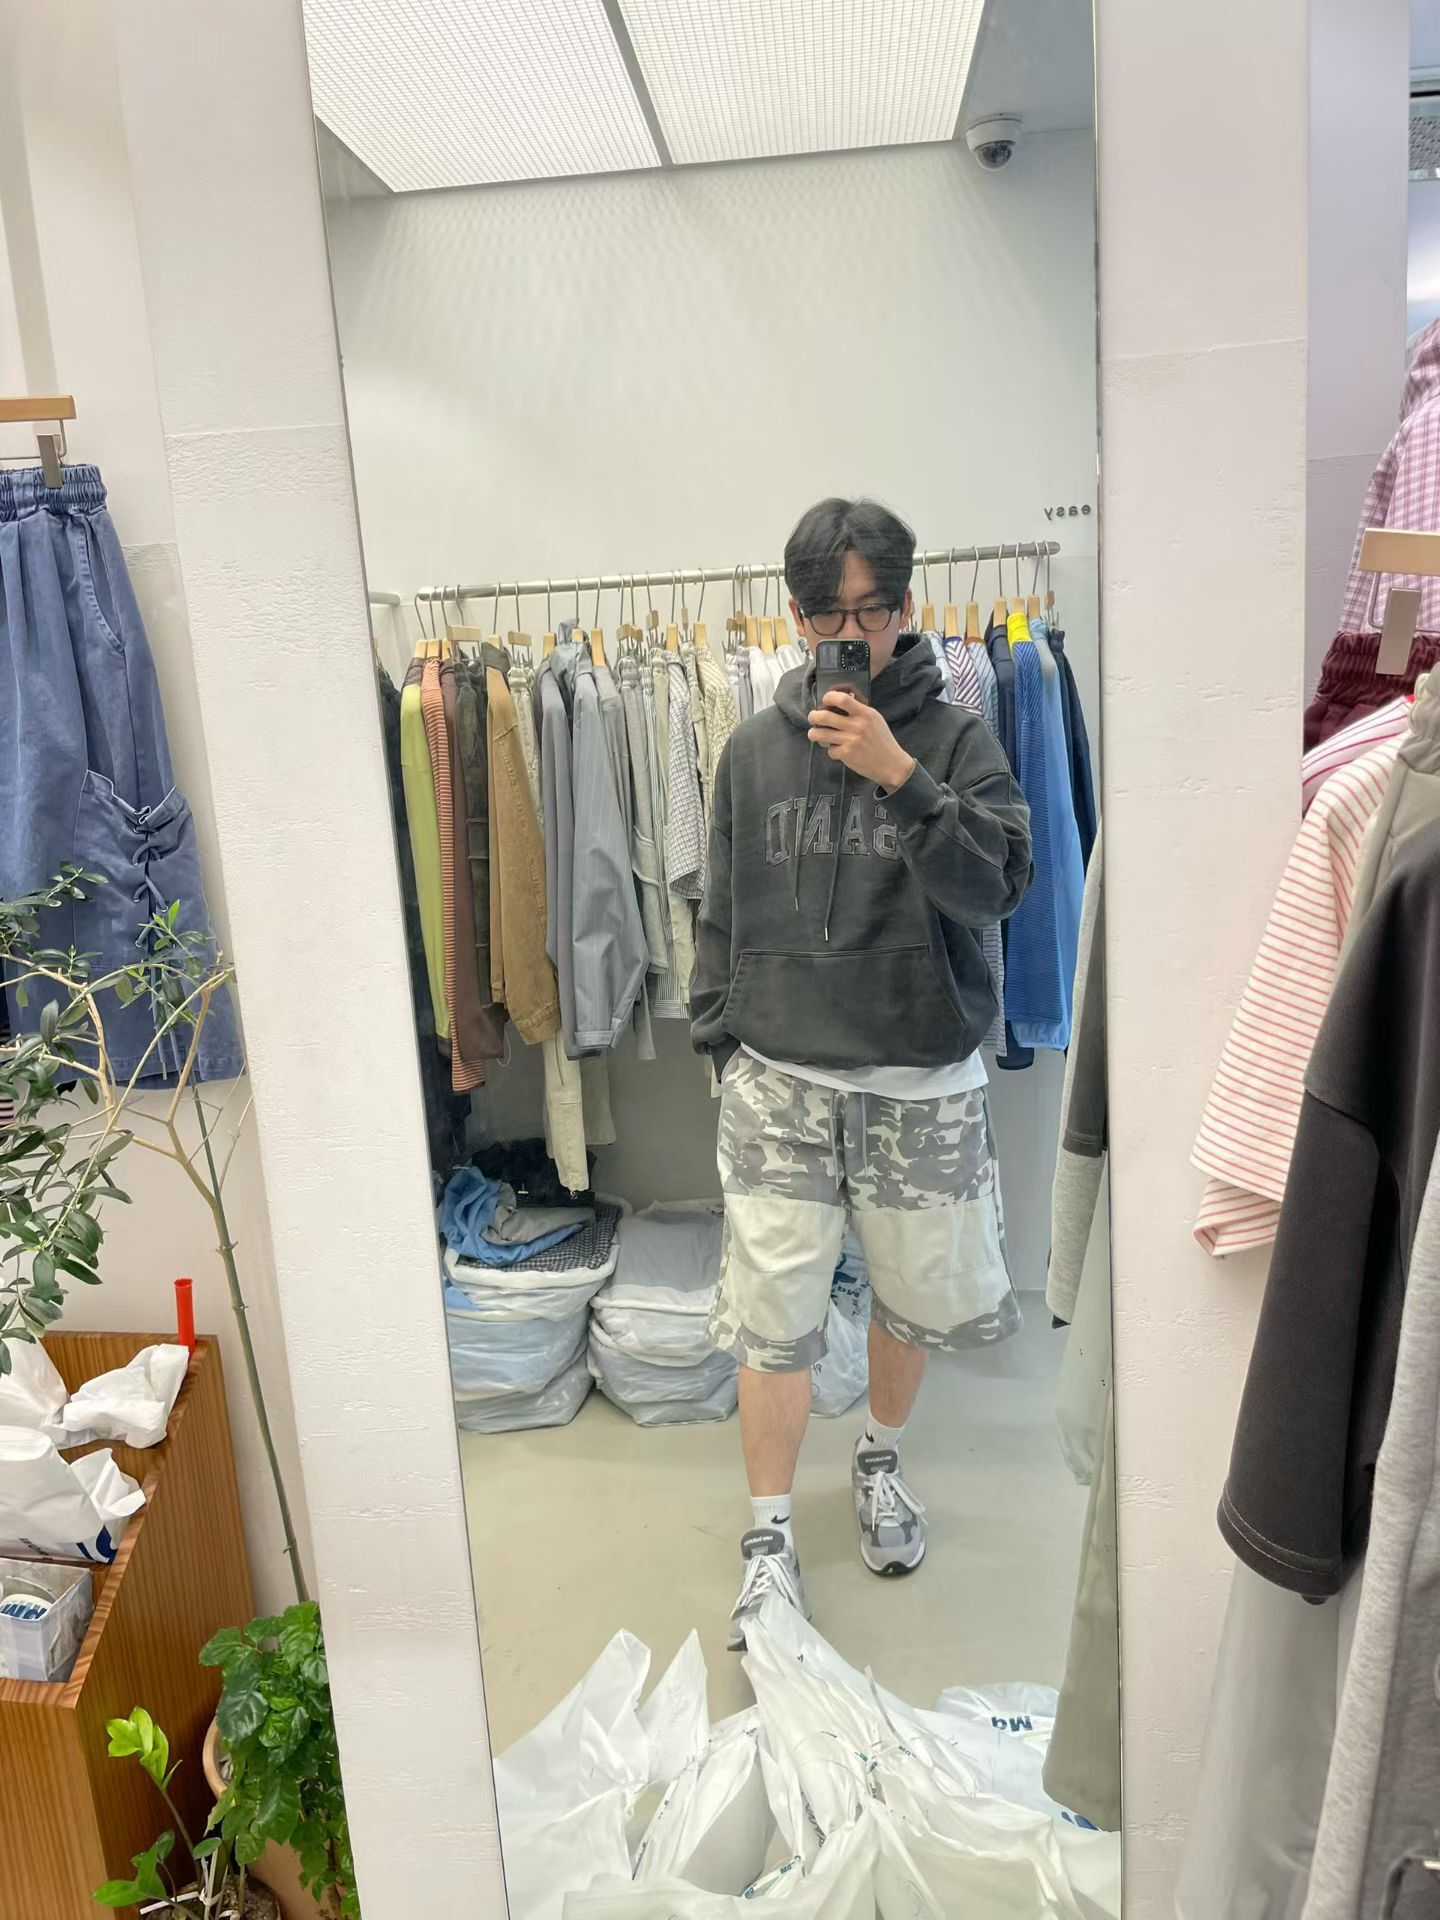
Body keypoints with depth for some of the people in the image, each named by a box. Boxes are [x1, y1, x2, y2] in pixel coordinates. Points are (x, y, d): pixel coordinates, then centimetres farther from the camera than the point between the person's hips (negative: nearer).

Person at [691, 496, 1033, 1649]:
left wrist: (899, 777, -24)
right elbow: (723, 913, 10)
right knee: (773, 1314, 2)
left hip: (922, 1084, 0)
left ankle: (881, 1459, 43)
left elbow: (998, 885, -14)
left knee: (917, 1296, 15)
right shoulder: (756, 750, 4)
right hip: (780, 1082, 1)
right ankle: (771, 1538, 20)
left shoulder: (954, 738, -2)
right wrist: (722, 1042, 7)